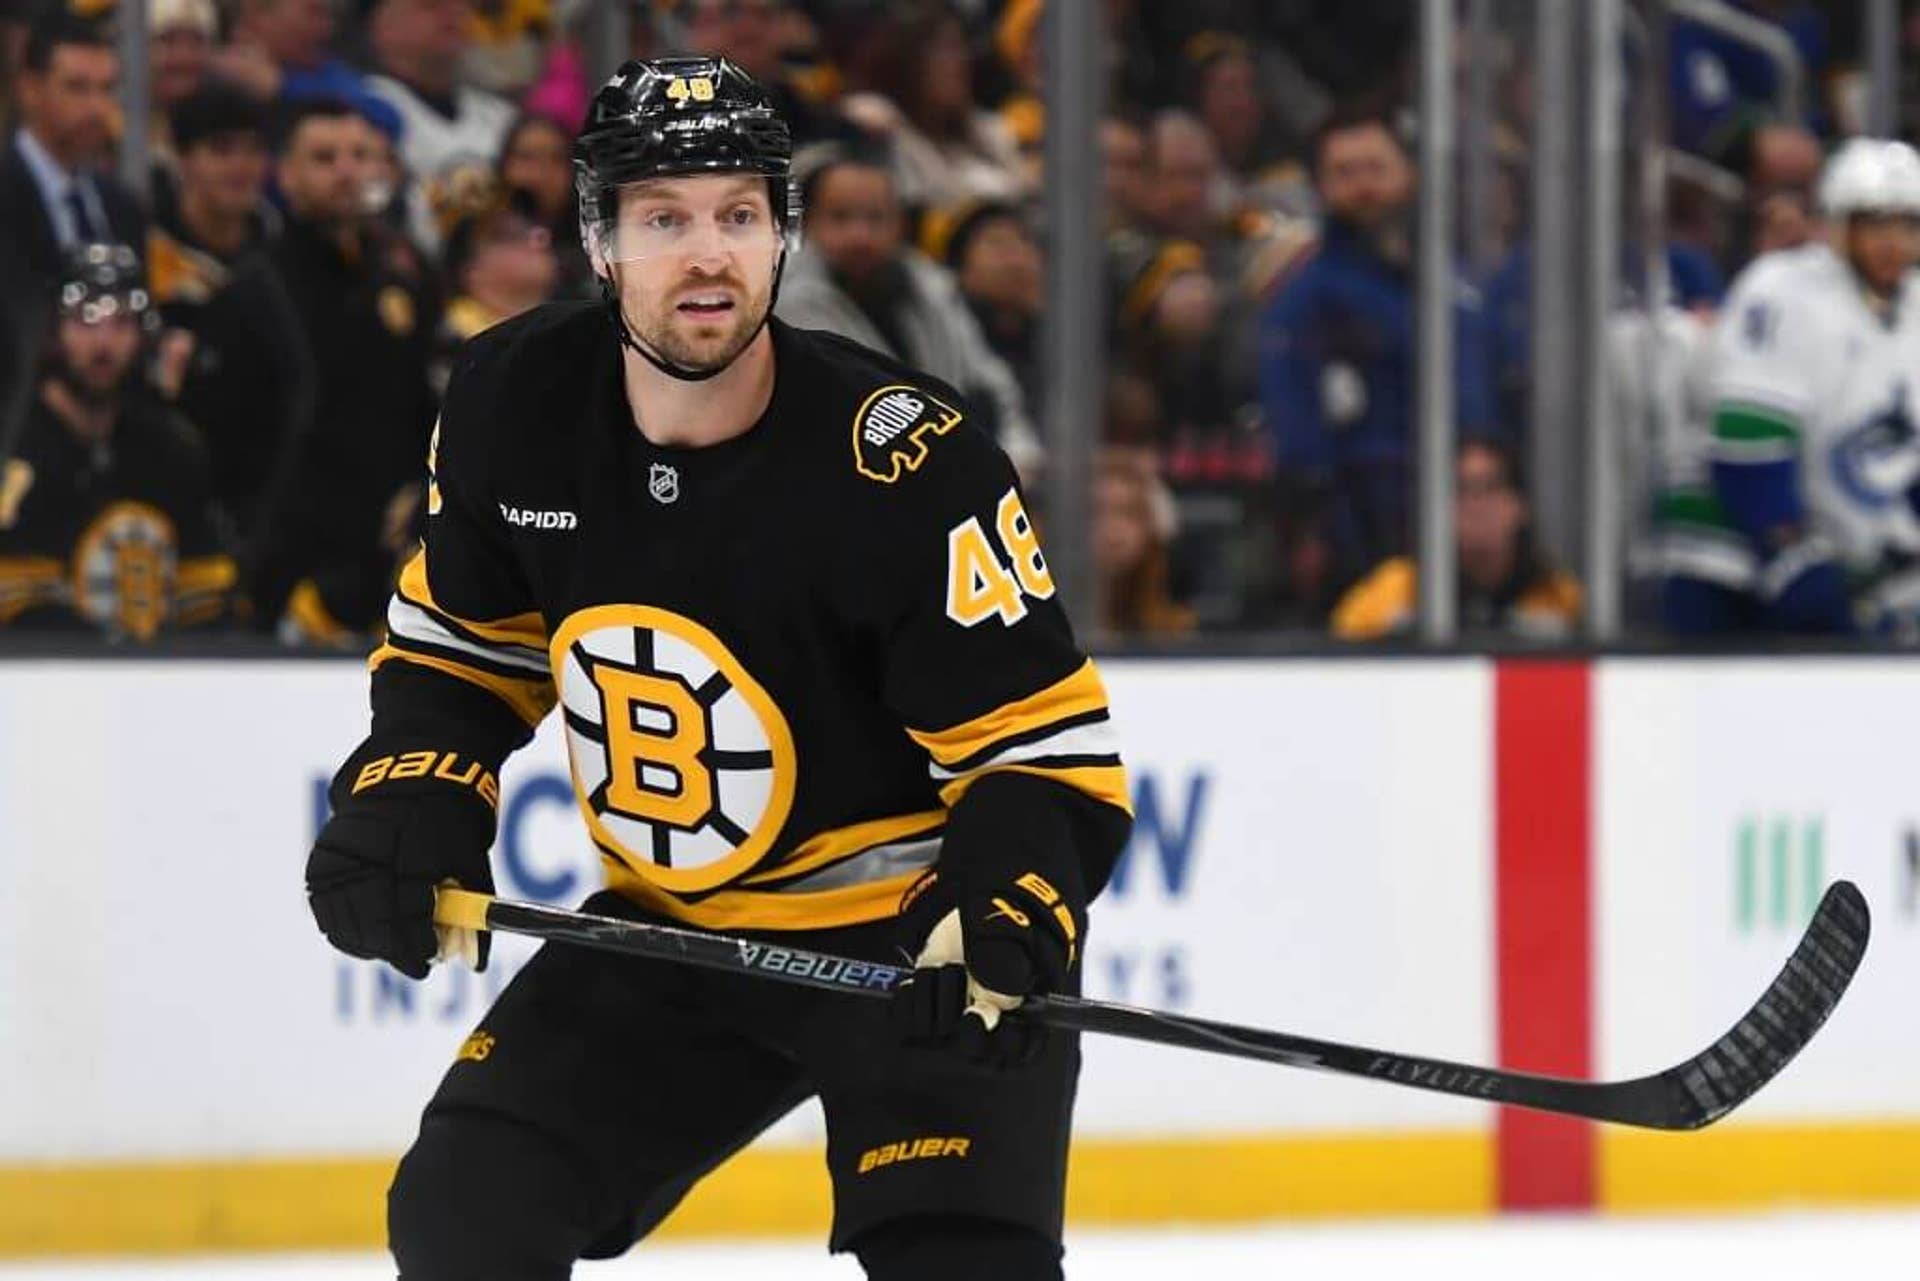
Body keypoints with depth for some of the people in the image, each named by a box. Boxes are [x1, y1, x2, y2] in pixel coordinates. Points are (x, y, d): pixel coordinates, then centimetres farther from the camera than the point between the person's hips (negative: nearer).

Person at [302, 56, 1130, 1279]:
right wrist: (408, 806, -7)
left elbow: (1047, 746, -20)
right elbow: (459, 643, 10)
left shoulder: (906, 463, -25)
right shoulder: (515, 409, -9)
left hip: (913, 940, -5)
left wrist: (1003, 932, -36)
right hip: (672, 935, 5)